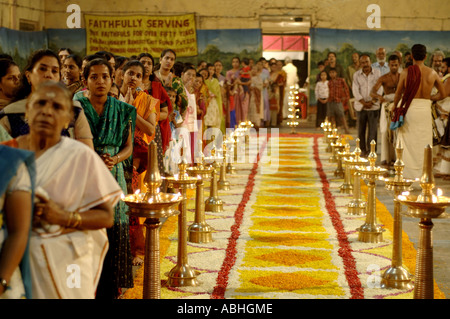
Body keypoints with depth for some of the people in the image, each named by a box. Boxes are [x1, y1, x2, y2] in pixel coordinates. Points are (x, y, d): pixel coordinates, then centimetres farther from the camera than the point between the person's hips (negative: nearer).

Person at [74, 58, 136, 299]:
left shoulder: (121, 110, 10)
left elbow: (128, 146, 12)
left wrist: (115, 159, -9)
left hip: (114, 177, 2)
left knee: (114, 231, -2)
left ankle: (109, 290, 8)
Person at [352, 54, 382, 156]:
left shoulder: (377, 73, 0)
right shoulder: (356, 75, 3)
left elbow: (379, 89, -2)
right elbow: (355, 91, -2)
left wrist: (372, 101, -12)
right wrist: (364, 102, -12)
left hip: (374, 106, -1)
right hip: (360, 106, 1)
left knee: (373, 129, -4)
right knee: (361, 129, 5)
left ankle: (371, 150, 0)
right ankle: (363, 150, 15)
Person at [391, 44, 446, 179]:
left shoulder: (406, 72, -7)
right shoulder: (432, 73, 0)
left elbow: (398, 93, -2)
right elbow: (442, 94, 9)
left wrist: (394, 107, 13)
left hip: (409, 108, -2)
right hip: (425, 109, 2)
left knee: (407, 141, 8)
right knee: (424, 142, 10)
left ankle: (409, 171, 9)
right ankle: (423, 172, 13)